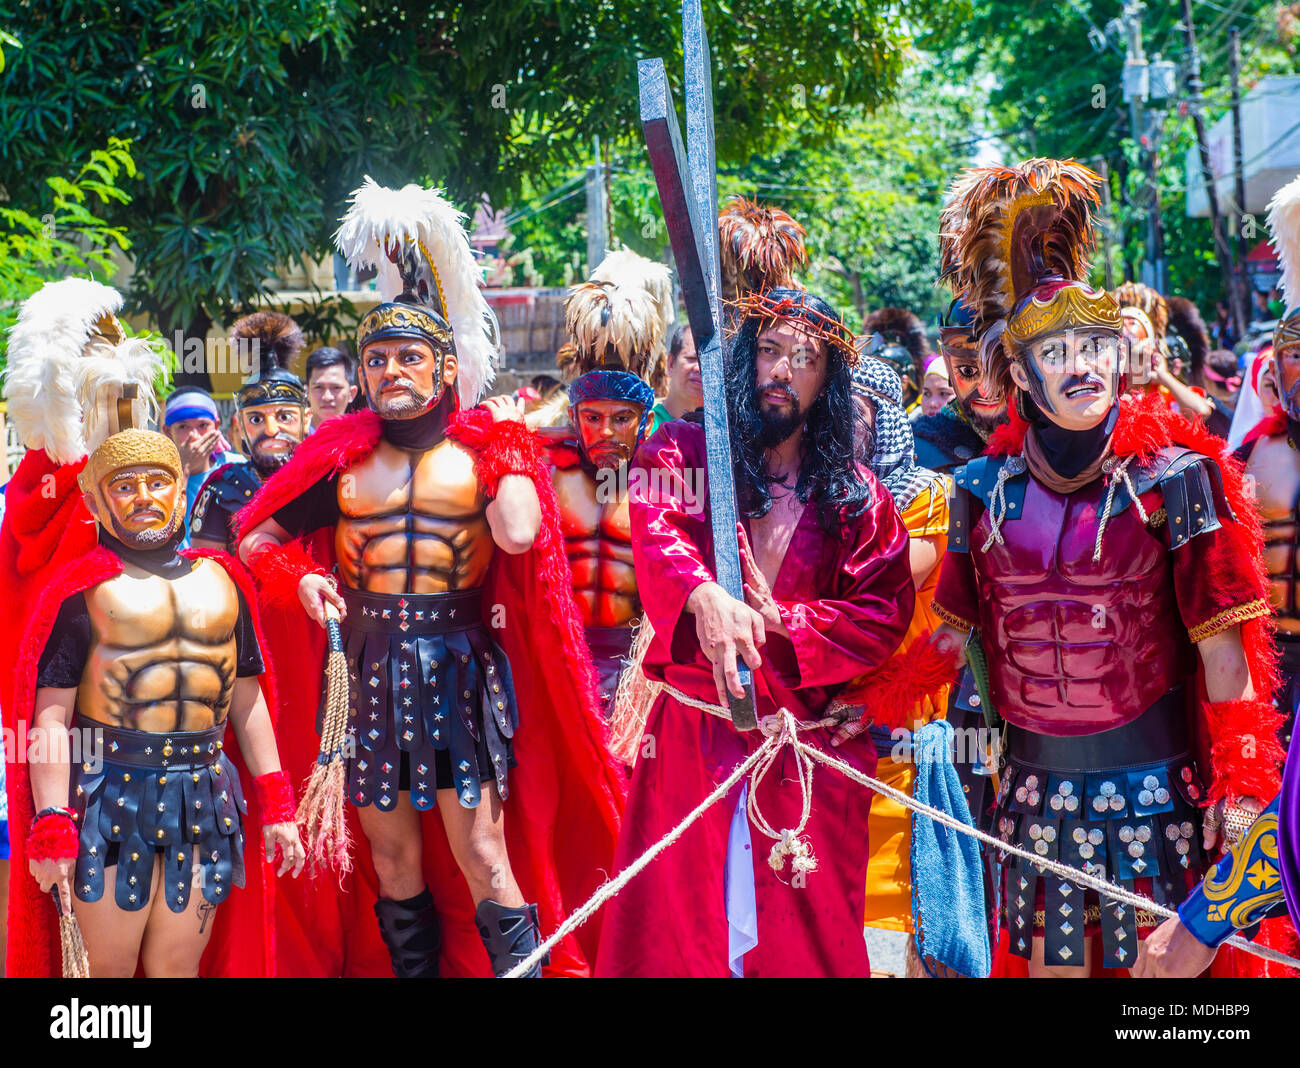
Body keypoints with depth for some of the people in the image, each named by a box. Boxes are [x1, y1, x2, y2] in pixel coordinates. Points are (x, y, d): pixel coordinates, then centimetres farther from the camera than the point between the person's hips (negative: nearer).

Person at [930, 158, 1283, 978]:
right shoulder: (986, 490, 4)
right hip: (1035, 787, 3)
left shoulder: (1172, 478, -6)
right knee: (1050, 962, 11)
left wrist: (1240, 791, -9)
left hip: (1154, 788, -3)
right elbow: (950, 634, 12)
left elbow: (1222, 650, -6)